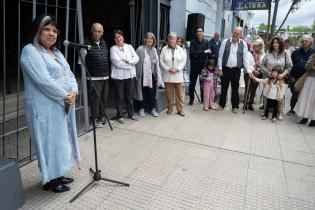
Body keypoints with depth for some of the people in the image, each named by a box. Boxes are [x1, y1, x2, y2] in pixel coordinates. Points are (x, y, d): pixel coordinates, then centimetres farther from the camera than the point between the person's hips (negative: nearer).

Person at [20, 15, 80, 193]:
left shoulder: (57, 52, 15)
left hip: (64, 105, 9)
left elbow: (70, 74, 10)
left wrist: (73, 92, -9)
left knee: (61, 140, 16)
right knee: (50, 141, 1)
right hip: (45, 108, -9)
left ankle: (58, 175, 31)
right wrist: (65, 96, -15)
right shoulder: (30, 51, -11)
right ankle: (50, 180, 17)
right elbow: (44, 81, -23)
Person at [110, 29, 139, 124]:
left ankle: (131, 113, 27)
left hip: (130, 75, 4)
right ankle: (120, 116, 16)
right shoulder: (113, 48, -5)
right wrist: (130, 64, -9)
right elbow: (117, 63, -16)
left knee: (130, 96, 13)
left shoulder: (129, 47, 9)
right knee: (120, 97, 5)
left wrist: (127, 61, -15)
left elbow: (136, 58, 0)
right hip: (119, 76, -4)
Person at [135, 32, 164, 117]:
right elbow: (136, 62, -10)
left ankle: (153, 109, 22)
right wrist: (137, 74, -13)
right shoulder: (140, 49, -9)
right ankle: (141, 109, 22)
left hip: (152, 75, 5)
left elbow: (157, 64, 12)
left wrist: (158, 76, 10)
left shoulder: (154, 50, 11)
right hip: (143, 75, -5)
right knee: (143, 93, 6)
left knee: (152, 93, 9)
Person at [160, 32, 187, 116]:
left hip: (178, 75, 1)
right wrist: (168, 69, -12)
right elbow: (161, 61, -2)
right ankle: (170, 108, 20)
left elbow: (183, 61, 1)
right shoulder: (164, 49, 1)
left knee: (179, 93, 4)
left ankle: (180, 109, 13)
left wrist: (177, 69, -12)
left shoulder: (180, 49, 5)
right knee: (169, 93, 6)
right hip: (168, 75, -1)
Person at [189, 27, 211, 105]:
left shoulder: (206, 42, 7)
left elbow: (208, 53, -5)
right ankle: (191, 99, 15)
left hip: (203, 65, 1)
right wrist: (203, 52, -13)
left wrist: (197, 54, -14)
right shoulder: (193, 42, 4)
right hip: (194, 65, 0)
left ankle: (203, 99, 15)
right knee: (192, 83, 3)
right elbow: (192, 52, -11)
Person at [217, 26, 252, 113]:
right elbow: (220, 56, 0)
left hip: (236, 70, 0)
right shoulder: (225, 42, -1)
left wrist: (249, 70, -8)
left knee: (235, 88, 8)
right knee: (224, 87, 9)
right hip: (225, 69, 0)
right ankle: (221, 104, 23)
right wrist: (220, 68, -4)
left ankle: (235, 106, 21)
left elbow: (246, 58, 0)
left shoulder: (243, 44, 1)